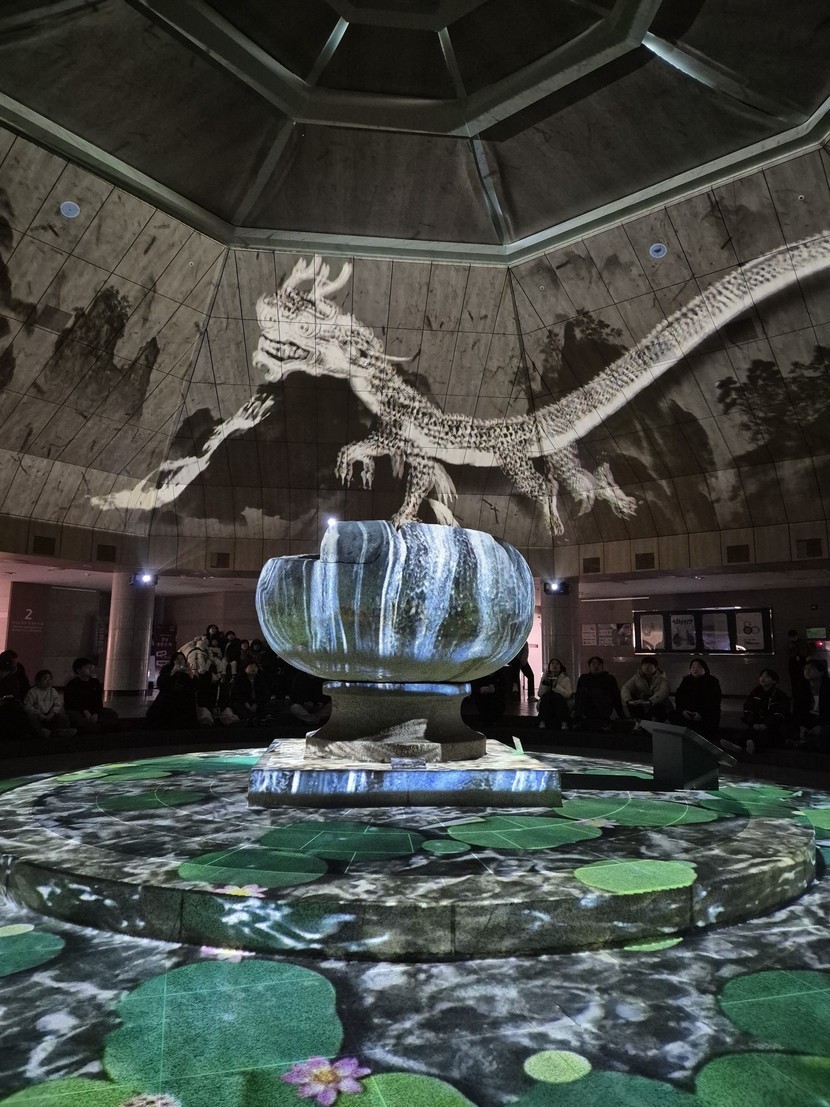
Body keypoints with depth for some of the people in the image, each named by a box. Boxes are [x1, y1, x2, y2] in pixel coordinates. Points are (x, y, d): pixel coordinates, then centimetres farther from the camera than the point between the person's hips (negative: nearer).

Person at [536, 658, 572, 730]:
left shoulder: (565, 678, 5)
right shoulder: (545, 677, 10)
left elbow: (568, 694, -11)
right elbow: (540, 694, -2)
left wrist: (556, 686, -22)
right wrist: (544, 682, -15)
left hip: (561, 706, -1)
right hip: (545, 705, 1)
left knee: (557, 696, -32)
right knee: (546, 695, -30)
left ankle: (563, 724, -37)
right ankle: (542, 723, -40)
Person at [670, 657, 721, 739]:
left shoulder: (712, 682, 1)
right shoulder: (686, 680, 14)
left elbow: (714, 702, -9)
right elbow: (678, 697, 11)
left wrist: (702, 714, -22)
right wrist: (682, 710, -10)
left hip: (707, 715, -4)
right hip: (687, 713, 4)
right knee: (673, 716, -24)